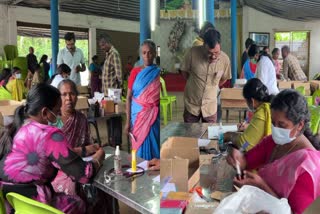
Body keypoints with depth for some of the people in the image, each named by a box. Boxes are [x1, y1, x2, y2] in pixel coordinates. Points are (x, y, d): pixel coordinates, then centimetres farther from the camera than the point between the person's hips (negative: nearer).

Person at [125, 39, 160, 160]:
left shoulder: (159, 73, 1)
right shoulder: (135, 72, 1)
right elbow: (128, 97, 0)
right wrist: (128, 121, -5)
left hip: (154, 116, 0)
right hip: (138, 115, 0)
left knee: (154, 147, 4)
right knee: (139, 148, 7)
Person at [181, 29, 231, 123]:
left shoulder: (225, 59, -15)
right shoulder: (193, 53, -20)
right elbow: (184, 71, -2)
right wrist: (195, 85, 4)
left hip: (210, 106, 1)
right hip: (192, 104, -1)